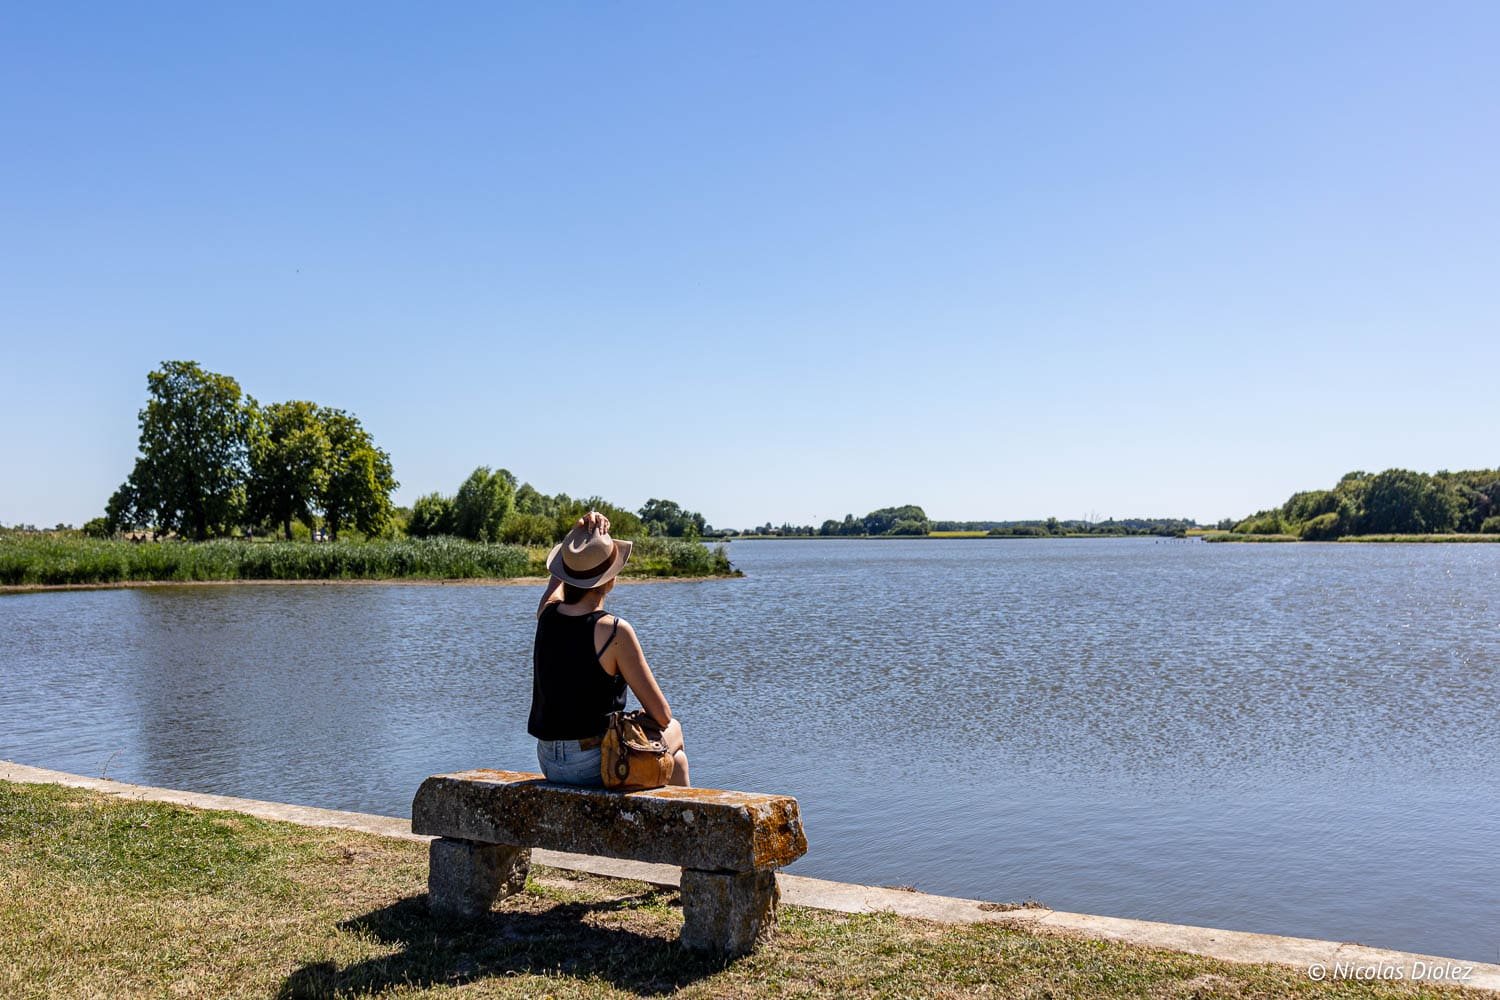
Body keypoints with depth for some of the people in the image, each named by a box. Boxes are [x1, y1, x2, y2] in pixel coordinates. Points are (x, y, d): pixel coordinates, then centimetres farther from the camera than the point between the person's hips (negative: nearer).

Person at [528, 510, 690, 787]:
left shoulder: (547, 614, -4)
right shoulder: (614, 631, -20)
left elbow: (560, 573, 21)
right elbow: (662, 714, -13)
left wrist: (582, 532, 4)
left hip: (548, 763, 6)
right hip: (596, 765, -6)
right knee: (674, 730, 23)